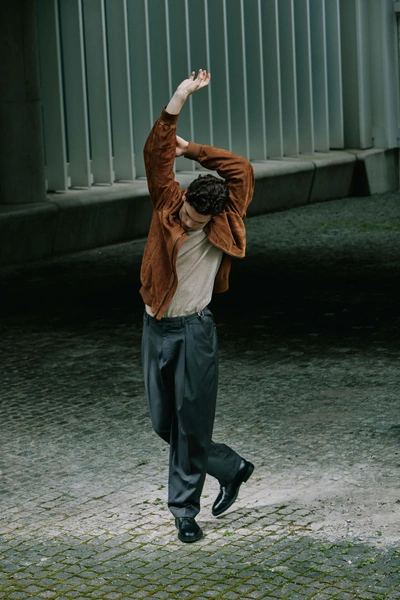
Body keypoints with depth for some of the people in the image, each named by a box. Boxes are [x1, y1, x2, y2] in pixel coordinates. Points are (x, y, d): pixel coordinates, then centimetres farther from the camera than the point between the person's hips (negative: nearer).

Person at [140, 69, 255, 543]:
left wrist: (191, 149, -4)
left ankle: (185, 510, 14)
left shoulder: (222, 227, -5)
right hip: (156, 327, 3)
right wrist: (179, 100, -22)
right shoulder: (167, 207, -3)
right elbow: (156, 156, -13)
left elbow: (242, 169, -5)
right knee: (164, 423, 8)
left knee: (191, 423, -2)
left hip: (195, 331, -3)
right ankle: (231, 468, 28)